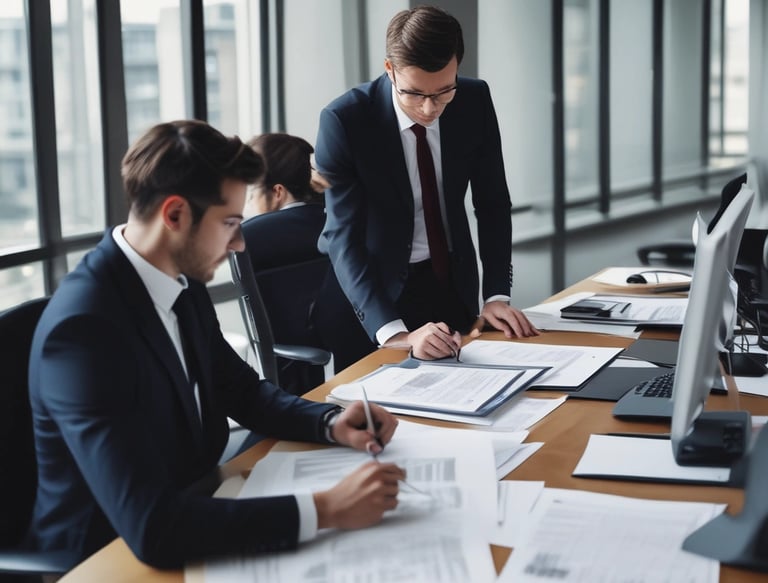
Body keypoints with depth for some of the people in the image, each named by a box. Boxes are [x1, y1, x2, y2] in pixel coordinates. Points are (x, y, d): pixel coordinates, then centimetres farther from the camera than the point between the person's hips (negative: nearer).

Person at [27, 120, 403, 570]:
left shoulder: (184, 284, -2)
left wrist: (331, 423, -5)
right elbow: (150, 527, -33)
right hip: (111, 555, -7)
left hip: (191, 515, 7)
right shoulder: (84, 326, -27)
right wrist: (326, 510, -31)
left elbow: (243, 391, 14)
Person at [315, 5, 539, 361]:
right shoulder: (344, 120, -24)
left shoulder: (475, 101, -12)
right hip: (378, 289, -4)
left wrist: (496, 295, -14)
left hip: (453, 280, 4)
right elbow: (345, 238, -28)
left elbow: (492, 203, -3)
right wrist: (395, 334, -40)